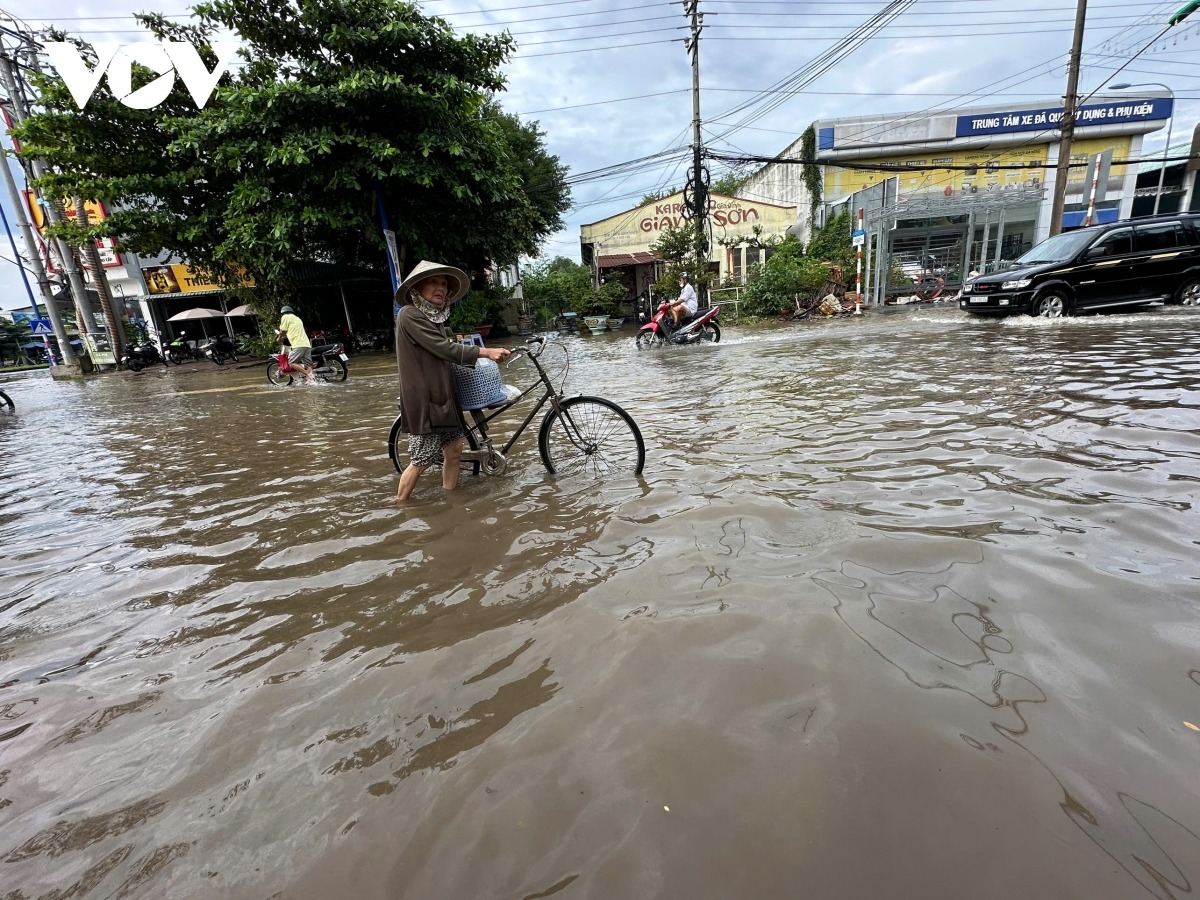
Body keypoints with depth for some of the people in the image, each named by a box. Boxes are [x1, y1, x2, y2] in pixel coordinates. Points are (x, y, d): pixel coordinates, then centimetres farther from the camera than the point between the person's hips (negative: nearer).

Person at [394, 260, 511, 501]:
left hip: (442, 396, 9)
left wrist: (481, 360, 4)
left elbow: (443, 354, 12)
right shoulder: (409, 314, -14)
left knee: (454, 449, 9)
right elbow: (444, 348, -23)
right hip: (423, 400, -9)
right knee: (421, 460, -2)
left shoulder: (434, 316, 15)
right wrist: (485, 351, -25)